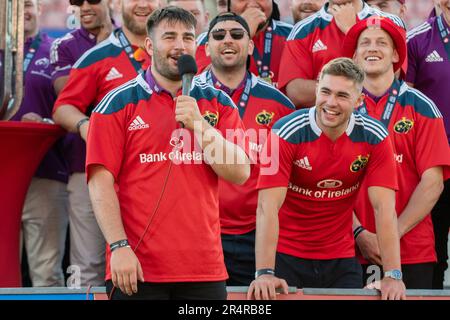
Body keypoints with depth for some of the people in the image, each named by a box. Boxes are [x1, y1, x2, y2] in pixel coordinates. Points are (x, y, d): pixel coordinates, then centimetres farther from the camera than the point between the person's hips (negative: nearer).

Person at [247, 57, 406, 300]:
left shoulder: (374, 137, -9)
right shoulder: (287, 133, -16)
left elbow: (384, 208, -12)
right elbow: (268, 207, -21)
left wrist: (393, 275, -21)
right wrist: (265, 273, -30)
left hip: (341, 259, 2)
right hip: (286, 256, -2)